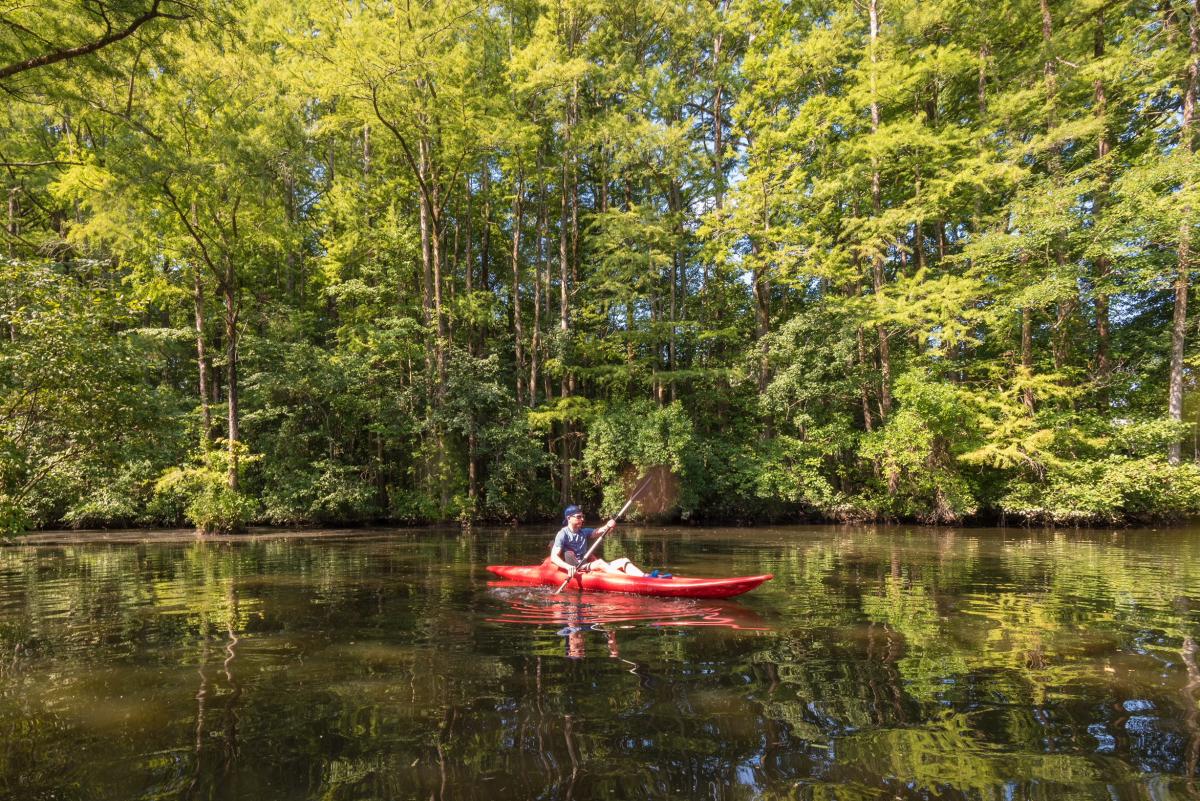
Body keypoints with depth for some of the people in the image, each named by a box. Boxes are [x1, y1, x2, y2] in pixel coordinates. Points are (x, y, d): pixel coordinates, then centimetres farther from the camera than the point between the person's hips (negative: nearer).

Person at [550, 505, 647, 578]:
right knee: (600, 562, -33)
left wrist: (608, 526, -23)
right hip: (575, 569, -7)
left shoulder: (584, 532, 17)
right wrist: (568, 567, -30)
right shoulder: (563, 534, -3)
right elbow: (554, 557, -13)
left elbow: (598, 532, -1)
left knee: (624, 561, -9)